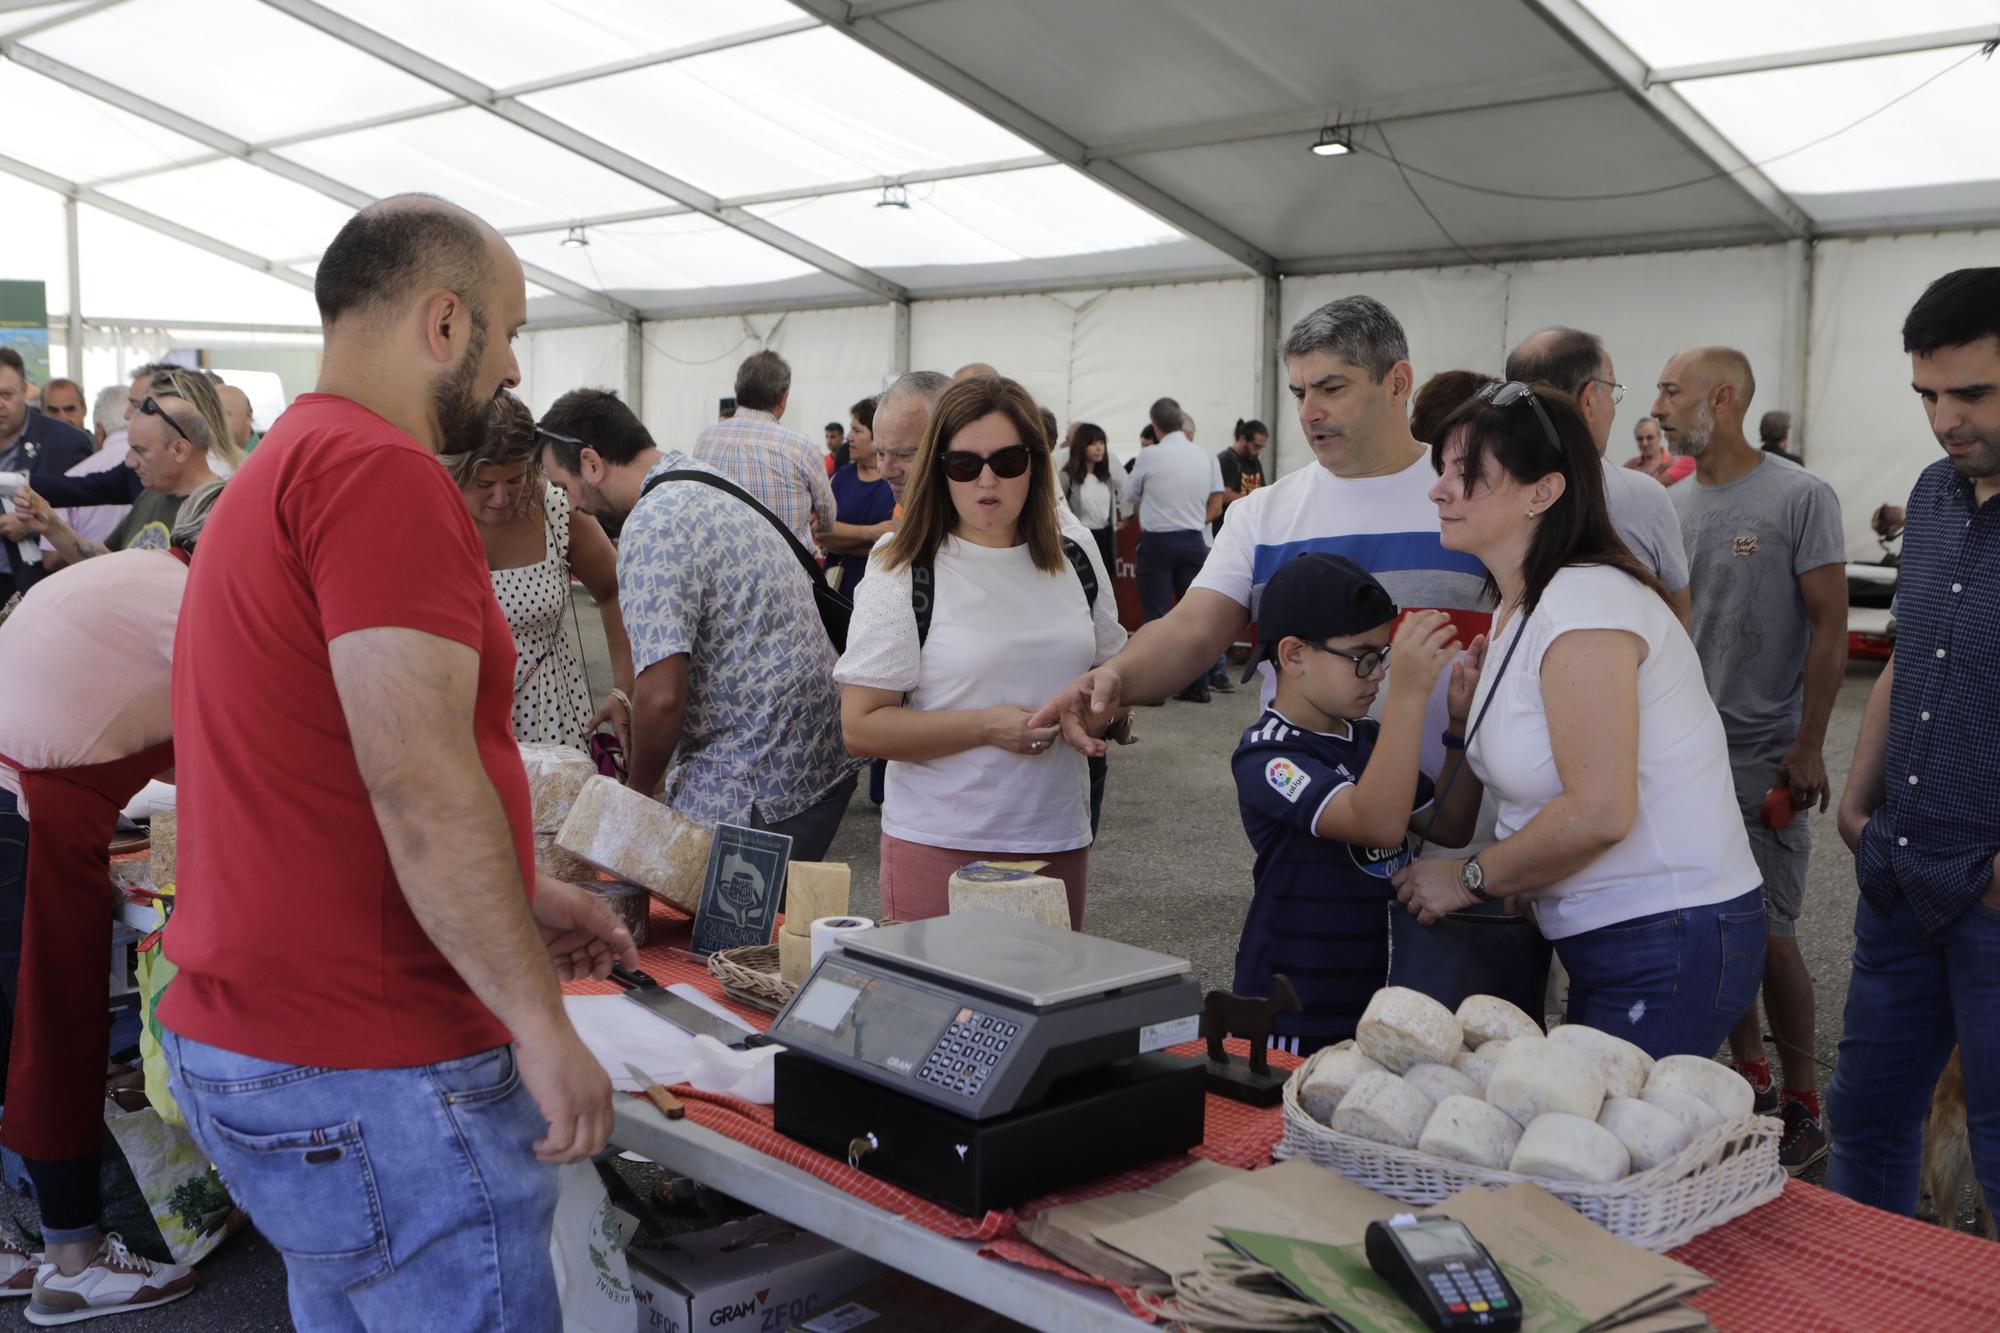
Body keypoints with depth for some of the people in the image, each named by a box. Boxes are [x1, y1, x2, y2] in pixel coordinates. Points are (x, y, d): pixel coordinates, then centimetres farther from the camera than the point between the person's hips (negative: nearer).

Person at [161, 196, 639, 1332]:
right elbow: (419, 782, -24)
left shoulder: (278, 470, 17)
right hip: (373, 1084, -10)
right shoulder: (384, 472, -17)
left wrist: (519, 899, 21)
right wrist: (542, 1022, -17)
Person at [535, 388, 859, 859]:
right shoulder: (707, 487, 15)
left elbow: (662, 695, -21)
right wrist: (630, 697, 23)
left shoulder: (653, 526, -17)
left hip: (760, 782, -10)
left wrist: (638, 792, -5)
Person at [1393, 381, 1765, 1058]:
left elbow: (1598, 813, -23)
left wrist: (1469, 879, -12)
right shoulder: (1519, 609, 12)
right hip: (1607, 940, 9)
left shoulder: (1586, 603, -18)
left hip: (1670, 944, -9)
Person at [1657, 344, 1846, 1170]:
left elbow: (1830, 627, -8)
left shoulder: (1800, 497, -7)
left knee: (1768, 934, -3)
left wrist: (1808, 748, -12)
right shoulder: (1672, 505, 9)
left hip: (1763, 754, -5)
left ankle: (1802, 1110, 11)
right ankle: (1750, 1080, 25)